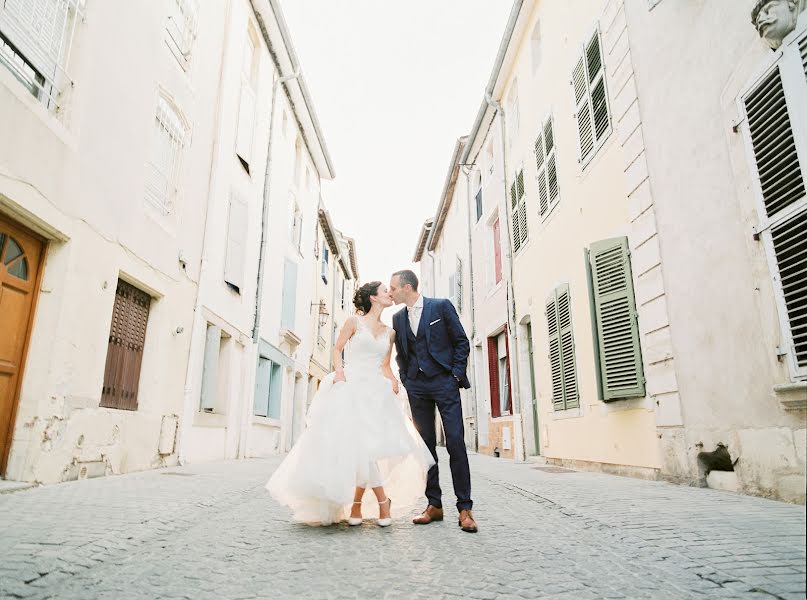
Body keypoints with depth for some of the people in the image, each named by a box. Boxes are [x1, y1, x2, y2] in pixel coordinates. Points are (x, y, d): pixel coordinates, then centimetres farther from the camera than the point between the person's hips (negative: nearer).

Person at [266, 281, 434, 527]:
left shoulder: (389, 332, 16)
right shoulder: (354, 322, 5)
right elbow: (337, 349, 7)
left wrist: (392, 380, 0)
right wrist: (339, 370, -11)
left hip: (376, 391, 4)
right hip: (350, 387, -4)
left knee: (368, 446, -6)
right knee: (361, 445, -13)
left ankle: (356, 504, 10)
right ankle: (383, 501, 0)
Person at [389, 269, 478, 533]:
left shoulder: (441, 306, -2)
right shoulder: (398, 318, 11)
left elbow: (461, 341, -1)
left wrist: (456, 375, -6)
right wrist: (405, 379, 8)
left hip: (444, 382, -4)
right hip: (416, 386, 4)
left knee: (455, 443, -7)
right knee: (426, 444, 5)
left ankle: (464, 508, 1)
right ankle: (434, 505, 14)